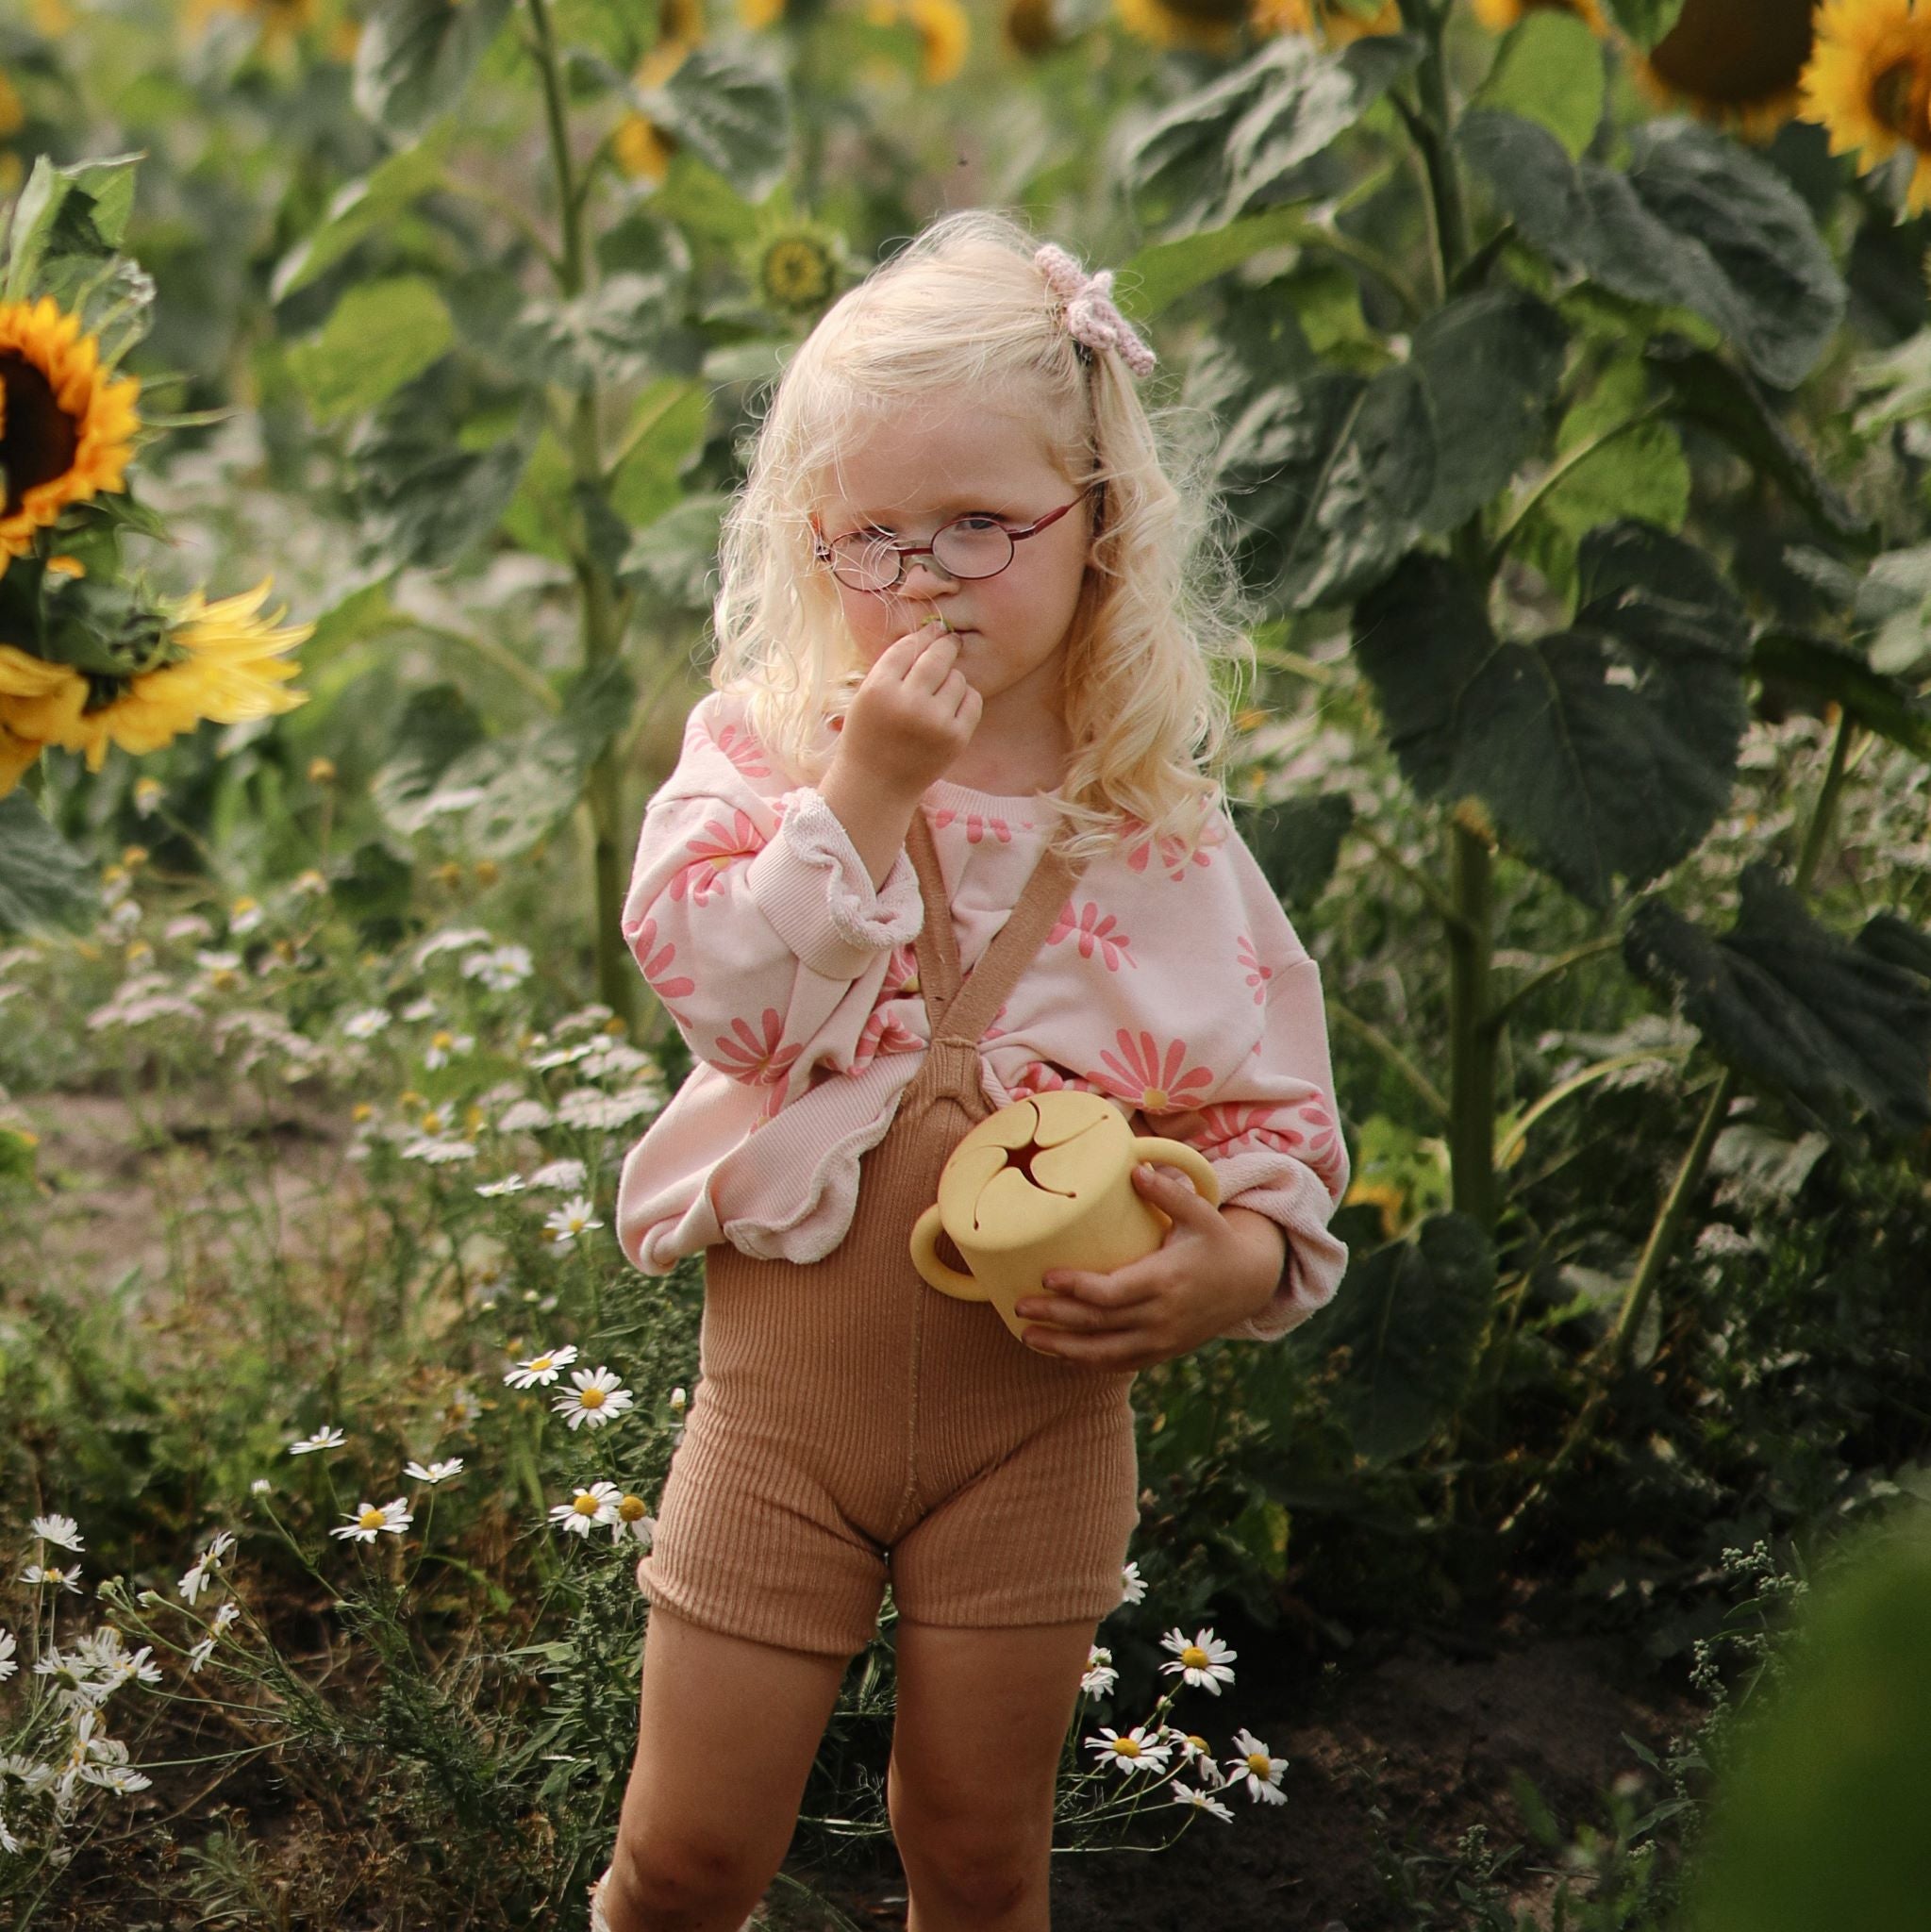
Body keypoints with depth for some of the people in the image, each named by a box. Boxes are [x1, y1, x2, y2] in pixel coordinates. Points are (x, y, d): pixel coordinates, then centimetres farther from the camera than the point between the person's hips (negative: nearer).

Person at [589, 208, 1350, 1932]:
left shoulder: (1160, 828, -5)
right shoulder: (760, 750, -7)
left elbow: (1280, 1116, -2)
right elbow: (722, 986, -24)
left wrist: (1234, 1258, -22)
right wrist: (866, 789, -29)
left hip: (1039, 1411, 1)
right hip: (786, 1389, 0)